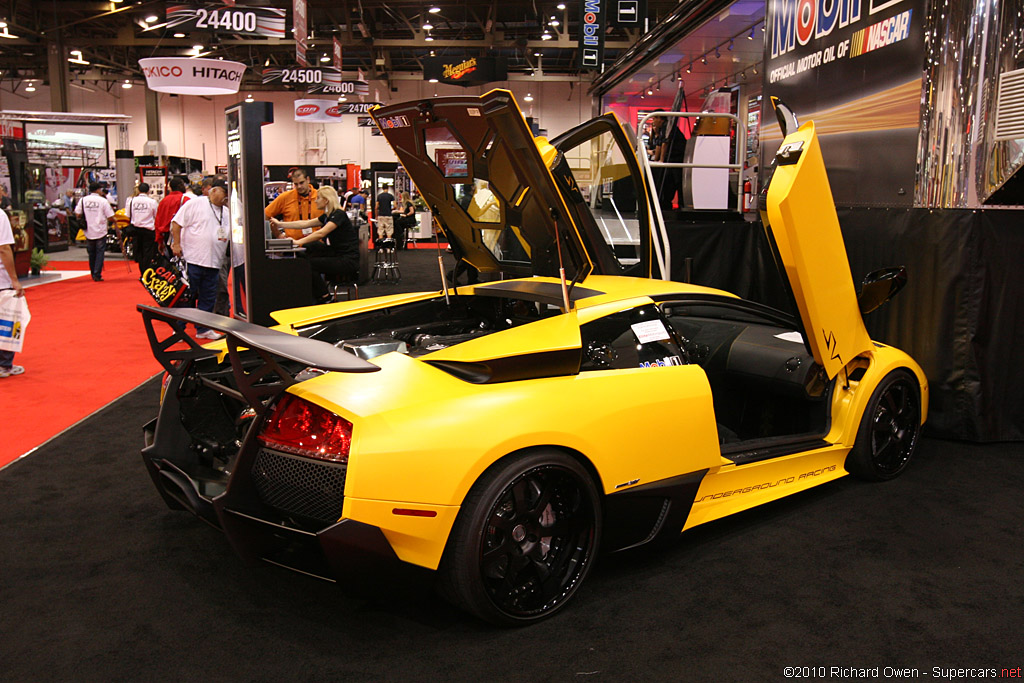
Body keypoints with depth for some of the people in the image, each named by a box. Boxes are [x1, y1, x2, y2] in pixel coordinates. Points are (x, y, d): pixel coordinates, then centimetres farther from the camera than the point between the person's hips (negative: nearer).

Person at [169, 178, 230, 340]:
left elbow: (232, 237, 21)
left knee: (208, 298, 10)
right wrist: (176, 244, -11)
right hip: (192, 259, -6)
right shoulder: (195, 204, -3)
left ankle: (203, 329, 19)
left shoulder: (227, 213, 16)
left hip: (213, 262, 6)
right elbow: (177, 222, -5)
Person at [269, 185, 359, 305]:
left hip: (348, 260, -9)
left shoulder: (339, 214, -13)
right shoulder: (327, 216, 15)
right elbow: (305, 224, 16)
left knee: (309, 264, -14)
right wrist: (279, 224, 16)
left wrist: (298, 242, -23)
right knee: (310, 247, -2)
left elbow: (321, 233, -23)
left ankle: (325, 298, 1)